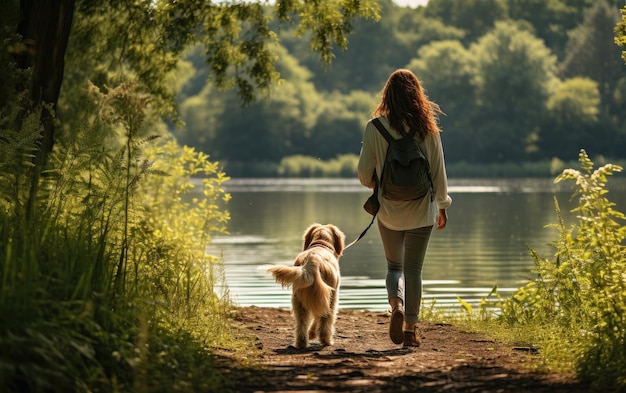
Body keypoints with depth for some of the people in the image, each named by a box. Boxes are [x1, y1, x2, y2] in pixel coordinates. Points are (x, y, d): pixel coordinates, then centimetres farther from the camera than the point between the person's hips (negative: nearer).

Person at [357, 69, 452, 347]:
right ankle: (411, 328, 7)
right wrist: (442, 205, 13)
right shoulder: (427, 128, -5)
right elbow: (438, 170, 1)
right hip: (421, 209, 0)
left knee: (394, 266, 16)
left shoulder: (375, 128, -8)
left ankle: (396, 305, -11)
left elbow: (364, 172, -6)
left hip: (389, 209, 0)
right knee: (413, 269, 8)